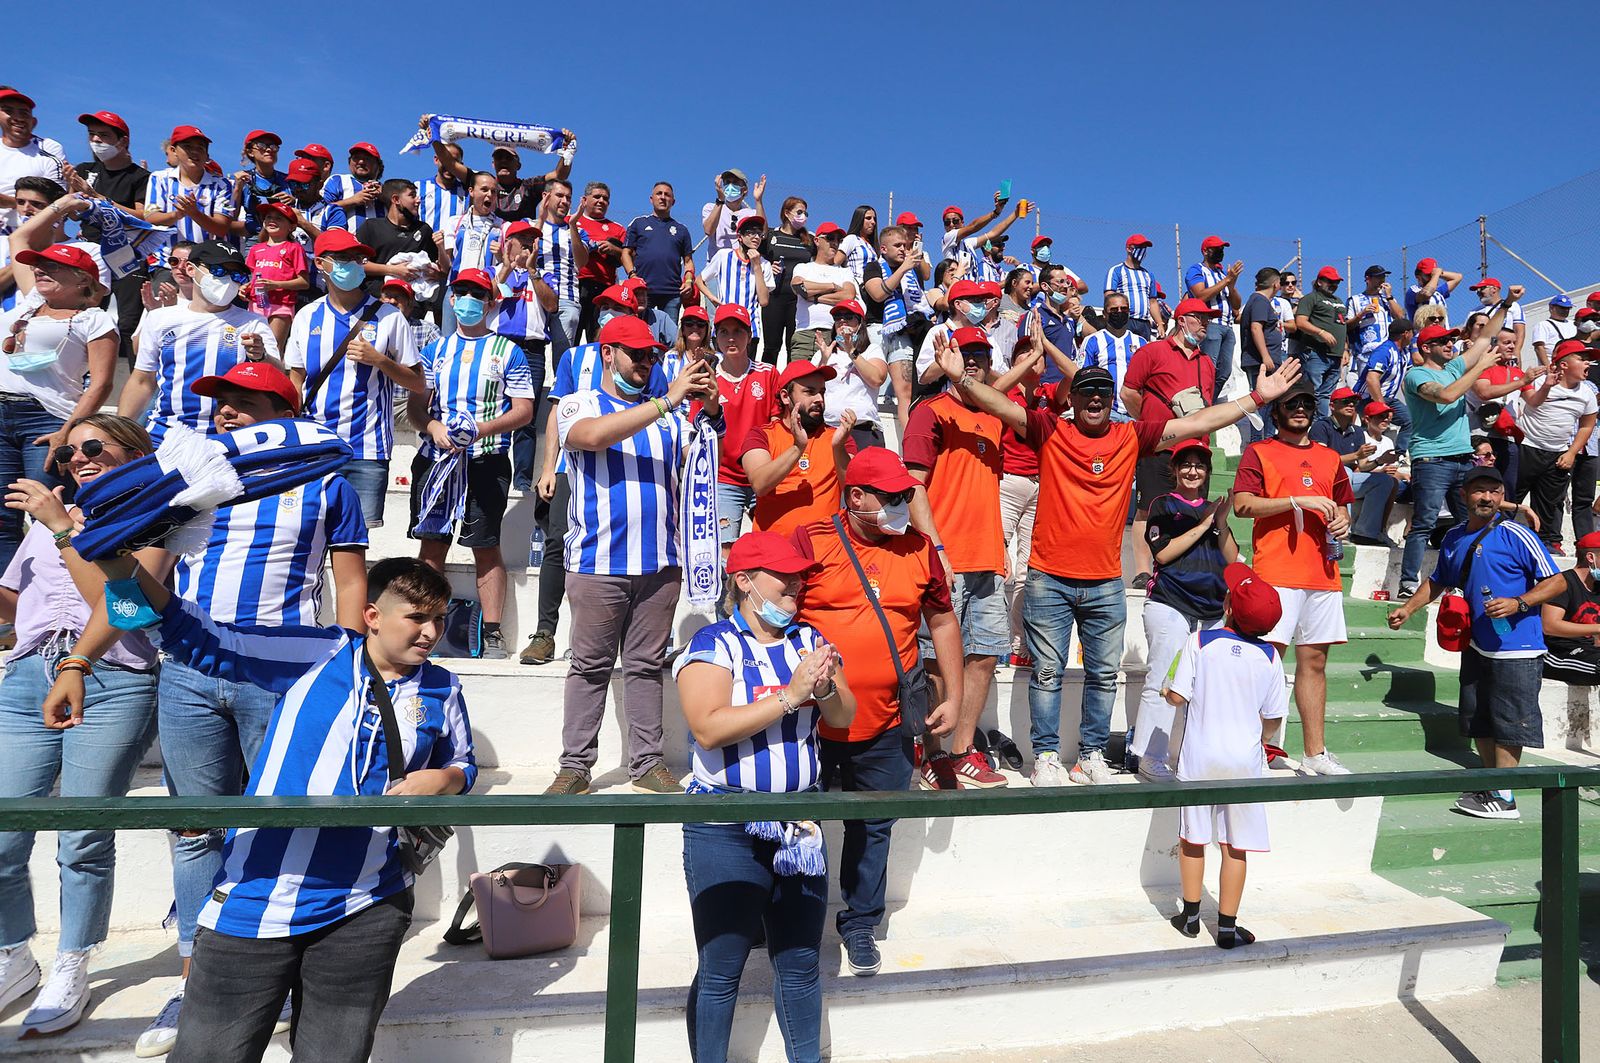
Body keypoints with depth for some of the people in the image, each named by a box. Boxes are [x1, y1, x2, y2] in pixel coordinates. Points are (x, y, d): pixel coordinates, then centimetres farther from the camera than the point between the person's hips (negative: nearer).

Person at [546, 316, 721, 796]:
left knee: (646, 665, 9)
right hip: (598, 561, -3)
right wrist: (667, 400, -20)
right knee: (590, 666, 3)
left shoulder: (671, 415, 16)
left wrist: (711, 414, -12)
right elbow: (593, 435, -18)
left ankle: (647, 763, 15)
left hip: (659, 562, 3)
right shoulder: (579, 404, 5)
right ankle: (575, 765, 12)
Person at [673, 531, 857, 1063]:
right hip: (726, 831, -5)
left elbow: (843, 717, 6)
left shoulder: (809, 639, 8)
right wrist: (790, 695, -24)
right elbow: (708, 728, -22)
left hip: (800, 820, 5)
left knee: (801, 962, 15)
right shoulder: (712, 644, -9)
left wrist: (825, 688, -16)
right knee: (721, 969, 6)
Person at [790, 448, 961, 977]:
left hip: (887, 725, 3)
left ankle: (860, 923, 35)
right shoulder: (810, 542, -7)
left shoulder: (918, 549, 5)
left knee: (873, 827, 15)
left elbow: (943, 622, 14)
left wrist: (953, 696, 10)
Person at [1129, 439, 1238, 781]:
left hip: (1211, 610, 5)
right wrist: (1203, 525, -6)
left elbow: (1232, 560, 12)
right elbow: (1163, 553, -9)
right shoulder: (1163, 505, 5)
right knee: (1160, 684, -9)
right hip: (1169, 606, -5)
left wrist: (1221, 523, -2)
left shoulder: (1212, 509, 20)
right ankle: (1150, 759, -5)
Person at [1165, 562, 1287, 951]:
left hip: (1200, 757, -1)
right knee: (1235, 846, 9)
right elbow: (1272, 717, 2)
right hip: (1245, 760, 1)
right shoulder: (1269, 656, -4)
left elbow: (1177, 696, -11)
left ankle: (1190, 916, 23)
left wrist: (1166, 690, 12)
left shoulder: (1200, 641, -10)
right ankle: (1227, 926, 16)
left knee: (1193, 838, 12)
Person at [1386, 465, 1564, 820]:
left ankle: (1503, 798, 2)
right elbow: (1437, 581, 27)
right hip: (1476, 647, 7)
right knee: (1477, 722, 12)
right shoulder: (1454, 538, 11)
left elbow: (1556, 582, -9)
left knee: (1506, 724, -5)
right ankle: (1493, 787, 25)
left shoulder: (1516, 536, -8)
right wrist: (1407, 608, 20)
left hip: (1514, 649, -7)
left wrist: (1518, 603, -22)